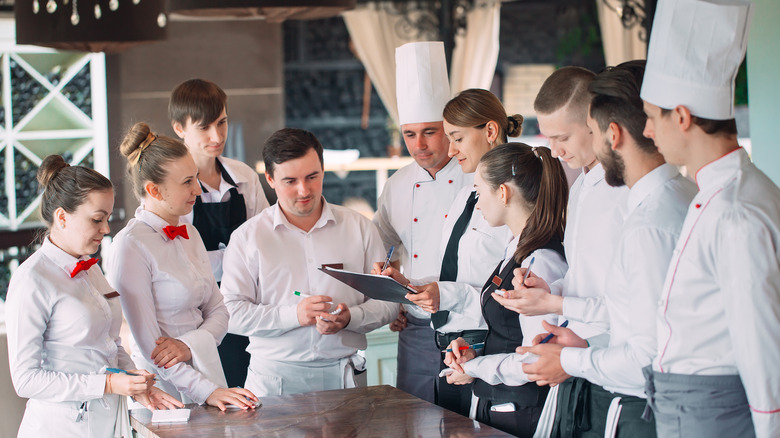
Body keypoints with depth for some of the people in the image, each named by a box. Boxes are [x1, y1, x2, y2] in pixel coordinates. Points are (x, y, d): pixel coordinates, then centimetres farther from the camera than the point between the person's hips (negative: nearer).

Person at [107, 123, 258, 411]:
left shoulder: (189, 235, 9)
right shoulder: (130, 246, -14)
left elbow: (218, 311, 9)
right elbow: (147, 343, -16)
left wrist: (189, 345, -11)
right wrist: (206, 391, -19)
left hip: (205, 369, 6)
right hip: (163, 389, -6)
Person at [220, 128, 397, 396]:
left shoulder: (359, 228, 10)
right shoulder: (247, 237, 5)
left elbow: (388, 301, 9)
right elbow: (232, 313, -3)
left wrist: (349, 318, -10)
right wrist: (293, 315, -15)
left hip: (340, 375, 1)